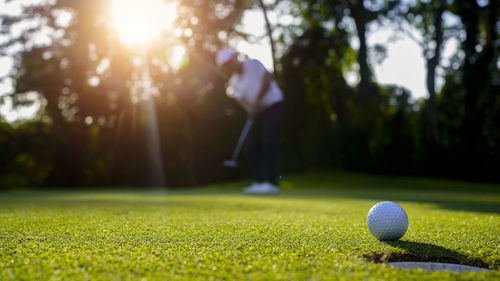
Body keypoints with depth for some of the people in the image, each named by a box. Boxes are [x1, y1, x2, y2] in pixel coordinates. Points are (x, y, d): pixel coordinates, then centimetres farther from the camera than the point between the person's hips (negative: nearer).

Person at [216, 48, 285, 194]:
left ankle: (271, 182, -20)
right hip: (259, 111, 7)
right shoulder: (234, 82, 7)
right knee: (253, 145, 1)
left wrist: (257, 100, -25)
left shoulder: (253, 64, -6)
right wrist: (251, 110, -27)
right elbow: (242, 100, -6)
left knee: (270, 142, -17)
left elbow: (266, 79, -17)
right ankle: (259, 181, 7)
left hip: (274, 105, -7)